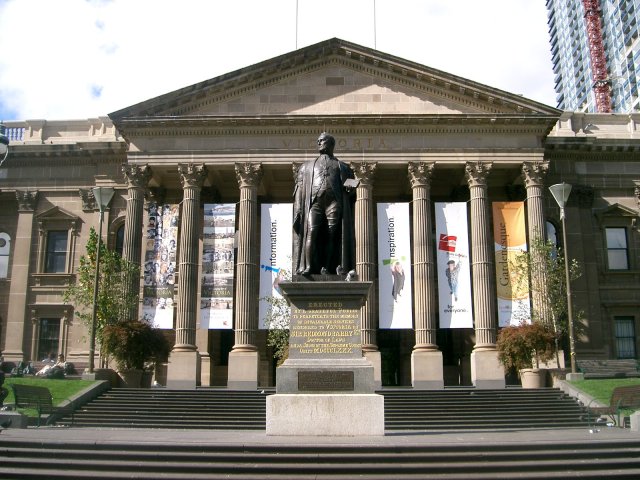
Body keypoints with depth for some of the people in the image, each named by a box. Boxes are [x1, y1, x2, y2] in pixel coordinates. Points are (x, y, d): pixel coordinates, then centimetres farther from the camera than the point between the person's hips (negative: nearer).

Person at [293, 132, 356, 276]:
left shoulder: (342, 166, 28)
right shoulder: (307, 166, 28)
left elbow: (349, 184, 20)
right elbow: (299, 189, 18)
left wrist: (350, 186, -7)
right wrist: (298, 210, 4)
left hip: (335, 201, 0)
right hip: (314, 201, 0)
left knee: (331, 235, -10)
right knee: (311, 232, -18)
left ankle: (327, 268, -13)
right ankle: (308, 267, -23)